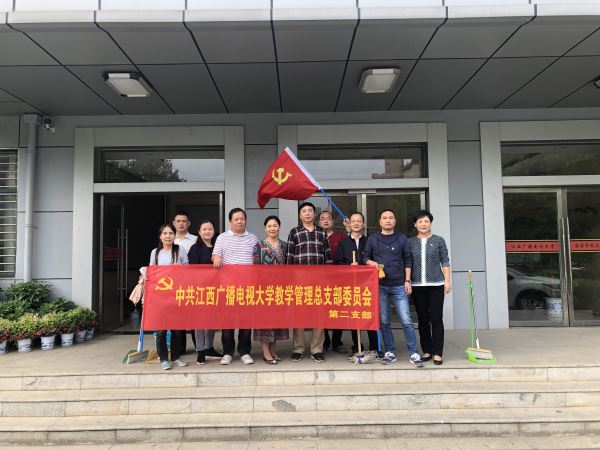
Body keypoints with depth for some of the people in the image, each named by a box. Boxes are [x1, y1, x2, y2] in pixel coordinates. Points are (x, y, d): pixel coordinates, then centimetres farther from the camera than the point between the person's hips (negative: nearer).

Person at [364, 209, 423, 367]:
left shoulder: (402, 239, 6)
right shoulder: (372, 239, 7)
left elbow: (407, 261, 7)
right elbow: (366, 258, 12)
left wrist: (407, 281, -1)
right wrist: (371, 263, -11)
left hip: (398, 285, -1)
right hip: (380, 286, 1)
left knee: (406, 321, -4)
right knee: (384, 321, 6)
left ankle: (413, 353, 5)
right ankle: (390, 352, 18)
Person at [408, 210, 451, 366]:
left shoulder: (439, 240, 4)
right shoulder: (410, 242, 7)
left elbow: (445, 262, 4)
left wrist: (447, 281, -3)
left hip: (436, 285, -2)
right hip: (417, 286, 2)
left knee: (436, 319, -1)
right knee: (423, 320, 8)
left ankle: (437, 353, 6)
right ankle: (426, 351, 18)